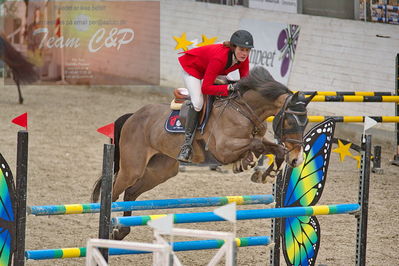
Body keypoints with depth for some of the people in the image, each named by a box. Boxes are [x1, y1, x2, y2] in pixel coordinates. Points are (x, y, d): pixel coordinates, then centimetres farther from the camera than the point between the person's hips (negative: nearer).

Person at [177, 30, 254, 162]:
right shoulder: (219, 58, -43)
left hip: (213, 72, 8)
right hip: (192, 68, -8)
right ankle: (187, 144, -22)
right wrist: (230, 87, -48)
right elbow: (206, 88, -41)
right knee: (198, 102, -26)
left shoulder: (243, 59, -23)